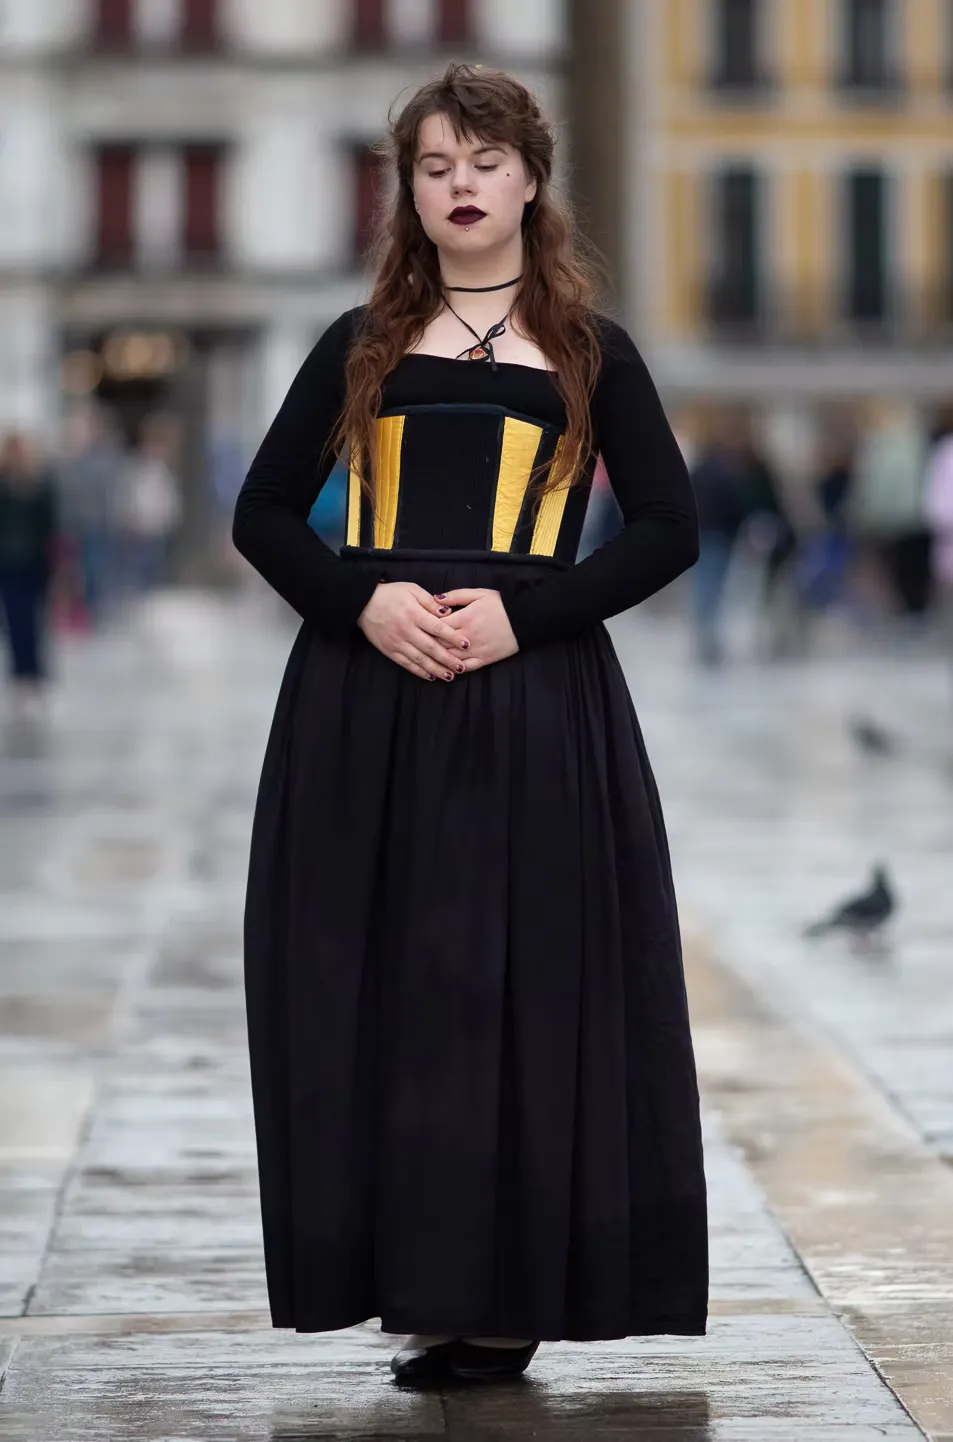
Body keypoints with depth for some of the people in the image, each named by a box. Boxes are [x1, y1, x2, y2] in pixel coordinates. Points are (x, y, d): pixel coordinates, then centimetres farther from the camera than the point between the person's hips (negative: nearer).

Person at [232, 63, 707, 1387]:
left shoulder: (589, 355, 10)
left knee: (522, 989, -3)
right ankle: (416, 1278, 6)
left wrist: (522, 612, -10)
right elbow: (264, 512, 10)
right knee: (377, 989, -1)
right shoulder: (361, 348, 14)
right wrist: (363, 598, -9)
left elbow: (669, 528, 3)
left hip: (535, 704, -2)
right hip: (366, 701, 2)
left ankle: (506, 1294, 3)